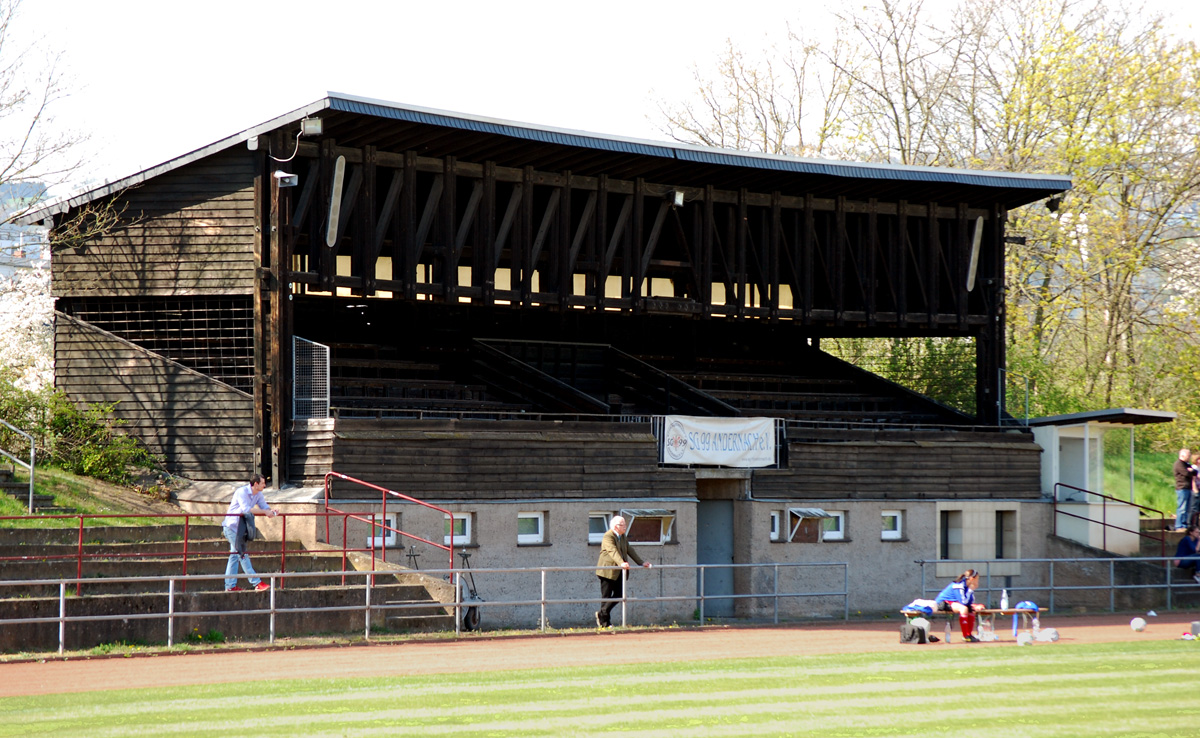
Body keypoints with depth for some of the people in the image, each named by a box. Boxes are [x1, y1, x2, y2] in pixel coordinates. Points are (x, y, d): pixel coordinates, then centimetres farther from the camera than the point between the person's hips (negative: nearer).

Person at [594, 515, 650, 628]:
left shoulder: (623, 537, 14)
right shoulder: (608, 537, -15)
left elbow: (630, 550, 18)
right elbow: (613, 551, -30)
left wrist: (641, 563, 12)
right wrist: (621, 563, -44)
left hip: (619, 572, 8)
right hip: (608, 571, -8)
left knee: (619, 594, 2)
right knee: (606, 596, -2)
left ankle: (602, 614, 13)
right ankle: (605, 622, 4)